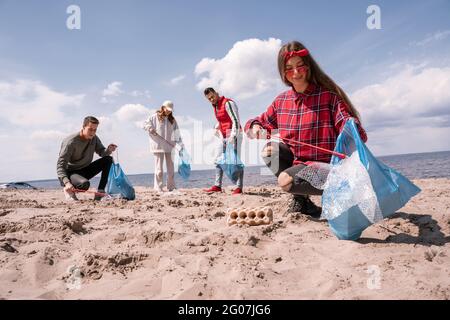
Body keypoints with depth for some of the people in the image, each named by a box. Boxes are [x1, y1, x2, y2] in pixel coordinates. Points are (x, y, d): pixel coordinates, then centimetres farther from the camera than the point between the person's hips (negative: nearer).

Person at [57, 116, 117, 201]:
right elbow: (60, 166, -25)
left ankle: (100, 192, -11)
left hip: (84, 170, 7)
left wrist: (108, 150, -21)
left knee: (108, 159, -12)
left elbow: (102, 152, 5)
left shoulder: (94, 138, -2)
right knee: (84, 184, -39)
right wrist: (67, 183, -41)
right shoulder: (71, 142, -22)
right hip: (70, 173, -7)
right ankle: (69, 190, -2)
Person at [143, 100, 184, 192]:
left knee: (170, 167, 5)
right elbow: (145, 124, 7)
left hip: (169, 146, 3)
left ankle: (171, 187, 14)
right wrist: (150, 129, -14)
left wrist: (180, 145, -3)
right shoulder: (155, 117, 4)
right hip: (158, 146, -3)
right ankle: (158, 187, 7)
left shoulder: (172, 120, 11)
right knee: (159, 167, 0)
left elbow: (176, 133, 6)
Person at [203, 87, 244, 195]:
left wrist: (233, 136, -27)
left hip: (234, 134, -9)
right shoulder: (215, 106, 15)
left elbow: (236, 120, -18)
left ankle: (239, 187, -10)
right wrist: (216, 129, 10)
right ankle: (217, 186, 11)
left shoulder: (228, 103, -11)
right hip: (224, 136, 9)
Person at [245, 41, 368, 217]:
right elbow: (259, 122, 14)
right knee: (269, 149, -13)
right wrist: (255, 127, -10)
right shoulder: (281, 101, 6)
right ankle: (299, 197, 0)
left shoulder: (329, 95, -9)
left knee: (286, 180, -28)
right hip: (297, 162, 7)